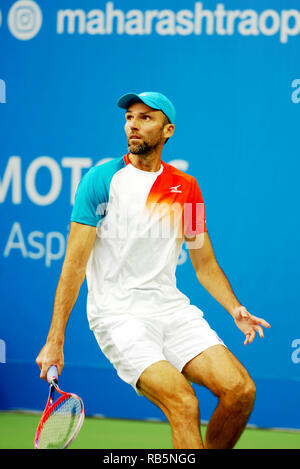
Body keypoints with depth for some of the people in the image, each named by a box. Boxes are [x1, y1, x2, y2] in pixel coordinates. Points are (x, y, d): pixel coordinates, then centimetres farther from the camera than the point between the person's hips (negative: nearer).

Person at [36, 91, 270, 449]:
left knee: (240, 390, -13)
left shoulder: (186, 188, 10)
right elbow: (75, 262, -6)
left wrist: (235, 310, -2)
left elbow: (205, 263, 16)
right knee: (183, 403, -24)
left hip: (172, 309, 5)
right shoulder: (101, 180, -3)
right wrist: (55, 339, -10)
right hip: (117, 314, -5)